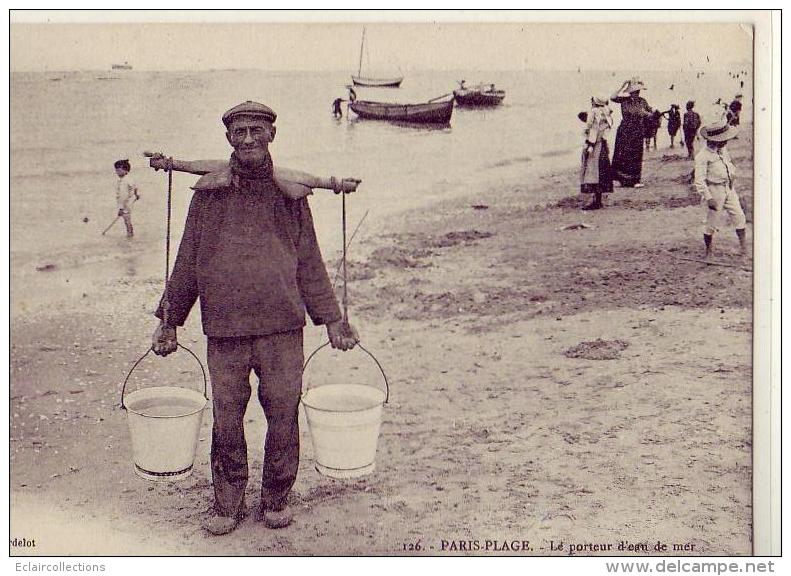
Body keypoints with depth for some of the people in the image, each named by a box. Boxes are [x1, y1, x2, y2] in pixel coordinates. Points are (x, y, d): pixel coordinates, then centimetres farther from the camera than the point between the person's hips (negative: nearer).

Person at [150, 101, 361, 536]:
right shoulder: (209, 191, 7)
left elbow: (310, 262, 13)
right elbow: (187, 261, 12)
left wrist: (331, 319, 10)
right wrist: (168, 320, 12)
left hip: (282, 324, 0)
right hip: (224, 325, 0)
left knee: (283, 414, 3)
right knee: (226, 418, 4)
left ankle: (276, 499, 22)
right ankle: (227, 503, 22)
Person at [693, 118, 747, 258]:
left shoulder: (723, 150, 7)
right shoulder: (703, 156, -18)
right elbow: (699, 180, -20)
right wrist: (708, 198, -23)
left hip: (729, 189, 7)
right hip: (715, 191, -7)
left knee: (739, 217, 6)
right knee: (712, 223, 1)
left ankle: (743, 246, 18)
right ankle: (708, 251, 17)